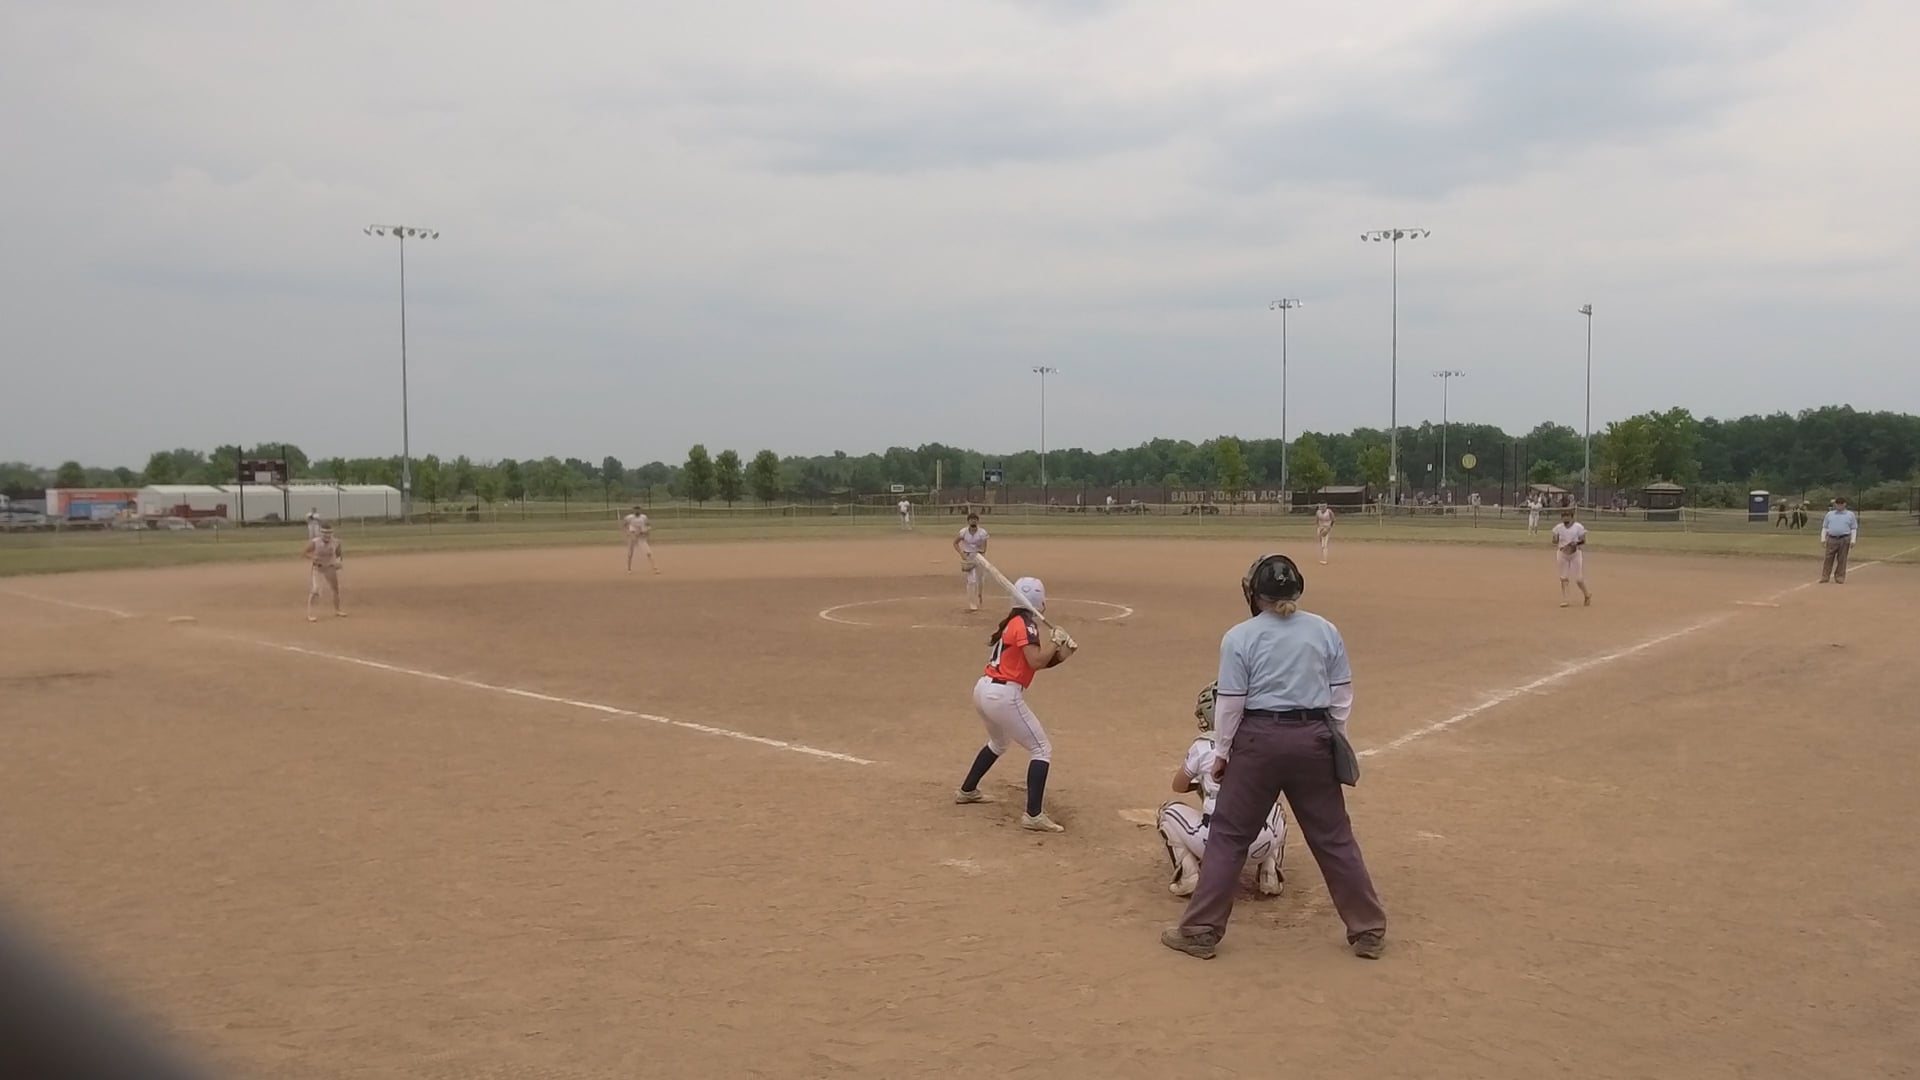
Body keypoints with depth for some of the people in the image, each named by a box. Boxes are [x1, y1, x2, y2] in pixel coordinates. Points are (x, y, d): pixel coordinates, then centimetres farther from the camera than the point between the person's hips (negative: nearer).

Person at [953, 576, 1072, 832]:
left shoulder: (1013, 622, 17)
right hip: (1003, 695, -9)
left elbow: (1028, 663, 17)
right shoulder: (1026, 624, -10)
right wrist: (1055, 641, -7)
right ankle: (1033, 815, -10)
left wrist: (1057, 655, 5)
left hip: (983, 689, 10)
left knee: (998, 743, 34)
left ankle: (967, 790, 45)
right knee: (1041, 748, -3)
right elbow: (1036, 662, -21)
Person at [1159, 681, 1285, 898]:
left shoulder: (1202, 746, 4)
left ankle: (1188, 876, 5)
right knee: (1275, 809, 36)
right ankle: (1269, 874, 17)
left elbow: (1179, 786, 20)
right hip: (1261, 843, 3)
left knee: (1169, 812, 24)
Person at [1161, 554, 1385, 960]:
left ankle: (1200, 931, 11)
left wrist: (1221, 752, 4)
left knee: (1228, 835, 7)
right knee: (1334, 837, 13)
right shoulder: (1326, 631, 3)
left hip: (1259, 740, -3)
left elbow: (1230, 703, -7)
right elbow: (1342, 697, 6)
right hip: (1313, 740, 3)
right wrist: (1336, 744, 16)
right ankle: (1369, 931, 22)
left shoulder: (1240, 637, -7)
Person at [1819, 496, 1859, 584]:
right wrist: (1823, 539, 4)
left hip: (1844, 540, -1)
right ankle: (1825, 577, 0)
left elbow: (1853, 529, 5)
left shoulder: (1851, 515, 7)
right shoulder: (1830, 514, 12)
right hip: (1831, 539, 1)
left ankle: (1840, 578, 7)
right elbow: (1824, 527, 14)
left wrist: (1852, 541, -4)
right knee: (1828, 559, -1)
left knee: (1842, 560, 1)